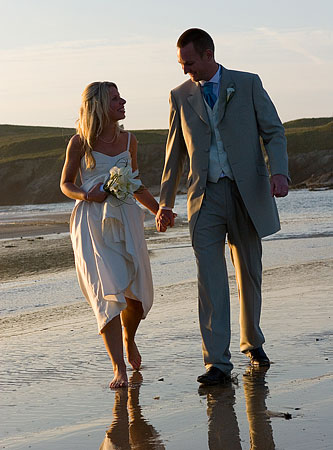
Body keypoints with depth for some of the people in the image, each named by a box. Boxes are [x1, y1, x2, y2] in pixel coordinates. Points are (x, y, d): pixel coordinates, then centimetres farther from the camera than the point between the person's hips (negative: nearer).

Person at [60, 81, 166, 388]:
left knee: (137, 294, 3)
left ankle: (129, 340, 35)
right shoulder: (80, 143, -1)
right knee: (108, 291, -13)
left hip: (126, 219, 4)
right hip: (92, 222, -4)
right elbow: (65, 183, 7)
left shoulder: (128, 141, 10)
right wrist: (86, 196, -12)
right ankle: (119, 368, -11)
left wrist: (159, 210, 12)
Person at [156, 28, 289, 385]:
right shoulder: (180, 96, 10)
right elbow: (175, 152, 16)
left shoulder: (248, 84, 4)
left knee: (249, 275, 10)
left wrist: (279, 171, -16)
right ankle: (217, 363, -9)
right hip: (205, 196, 1)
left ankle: (252, 342, 33)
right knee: (210, 279, -9)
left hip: (247, 192, 0)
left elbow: (274, 131, 2)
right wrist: (165, 202, 16)